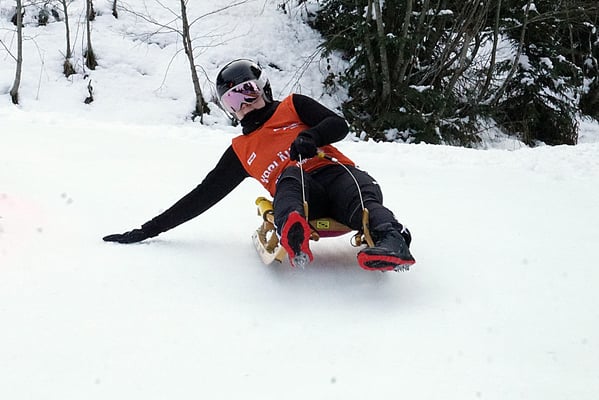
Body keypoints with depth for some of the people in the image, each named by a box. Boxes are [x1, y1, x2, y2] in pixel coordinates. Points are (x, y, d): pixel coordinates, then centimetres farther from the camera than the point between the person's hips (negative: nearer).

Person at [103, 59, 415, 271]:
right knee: (289, 172, -37)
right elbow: (204, 195, 30)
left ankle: (392, 241, -66)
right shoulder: (240, 151, 30)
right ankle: (292, 234, -68)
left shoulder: (293, 107, 25)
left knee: (362, 194, -37)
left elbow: (339, 125, 12)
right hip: (299, 193, 0)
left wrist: (311, 136, -12)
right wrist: (151, 229, 27)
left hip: (334, 173, 0)